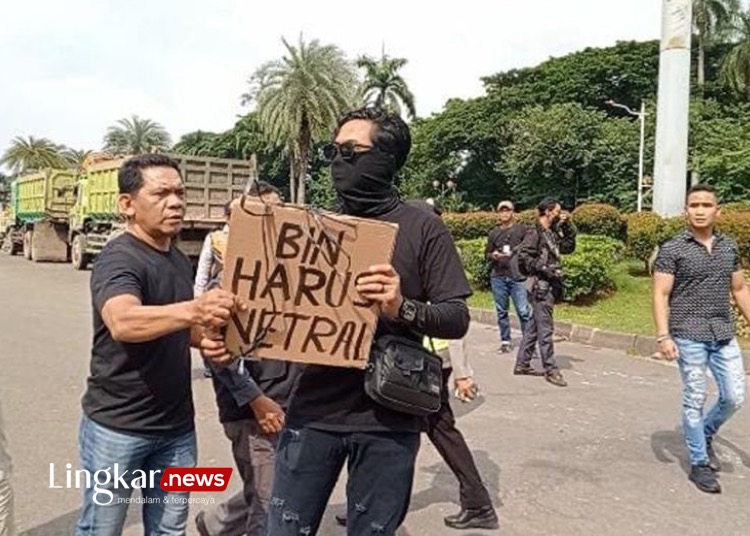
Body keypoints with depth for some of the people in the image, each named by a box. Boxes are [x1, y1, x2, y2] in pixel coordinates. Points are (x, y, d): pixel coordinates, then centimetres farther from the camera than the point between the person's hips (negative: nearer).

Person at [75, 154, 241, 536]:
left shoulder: (179, 259, 7)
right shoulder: (118, 259, -17)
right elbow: (122, 322, -38)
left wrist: (206, 336, -3)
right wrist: (193, 310, -55)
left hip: (176, 426, 7)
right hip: (117, 427, -6)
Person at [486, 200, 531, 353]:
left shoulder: (521, 229, 3)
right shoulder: (493, 232, 12)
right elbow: (487, 254, 16)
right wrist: (493, 255, -5)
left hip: (518, 277, -3)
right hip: (498, 277, 3)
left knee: (524, 311, -9)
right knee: (501, 311, 9)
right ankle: (505, 341, 18)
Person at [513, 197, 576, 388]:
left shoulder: (552, 233, 16)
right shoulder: (535, 232, -10)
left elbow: (568, 247, 24)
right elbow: (523, 256, -17)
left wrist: (567, 227, 13)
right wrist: (545, 269, -20)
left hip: (550, 286, 9)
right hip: (540, 286, -9)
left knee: (534, 327, 14)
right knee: (545, 329, -5)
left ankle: (522, 364, 22)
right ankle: (551, 370, 0)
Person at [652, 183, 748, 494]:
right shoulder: (672, 250, -6)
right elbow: (661, 295, -8)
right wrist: (663, 336, -17)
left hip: (724, 335, 5)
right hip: (689, 336, -5)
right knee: (695, 399, 2)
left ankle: (705, 435, 34)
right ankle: (699, 464, 16)